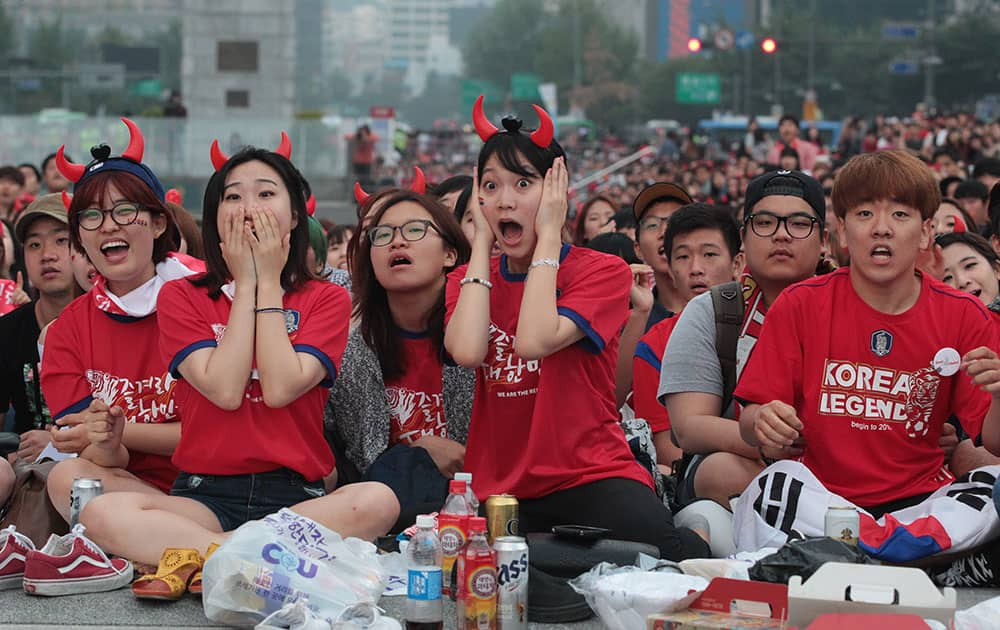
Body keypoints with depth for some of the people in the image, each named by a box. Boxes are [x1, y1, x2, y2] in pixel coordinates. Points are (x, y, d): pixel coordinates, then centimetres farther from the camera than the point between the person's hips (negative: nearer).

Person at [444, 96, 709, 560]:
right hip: (499, 486, 5)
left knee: (679, 556, -35)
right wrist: (482, 242, -1)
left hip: (591, 476, -4)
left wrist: (548, 235, -8)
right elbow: (467, 351, -13)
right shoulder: (467, 281, 13)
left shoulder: (604, 272, 2)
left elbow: (534, 340, -19)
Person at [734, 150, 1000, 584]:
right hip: (818, 497, 0)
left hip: (919, 498, 1)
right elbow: (750, 418, 0)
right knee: (775, 484, -33)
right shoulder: (800, 305, 1)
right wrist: (761, 424, -24)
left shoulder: (963, 317, 3)